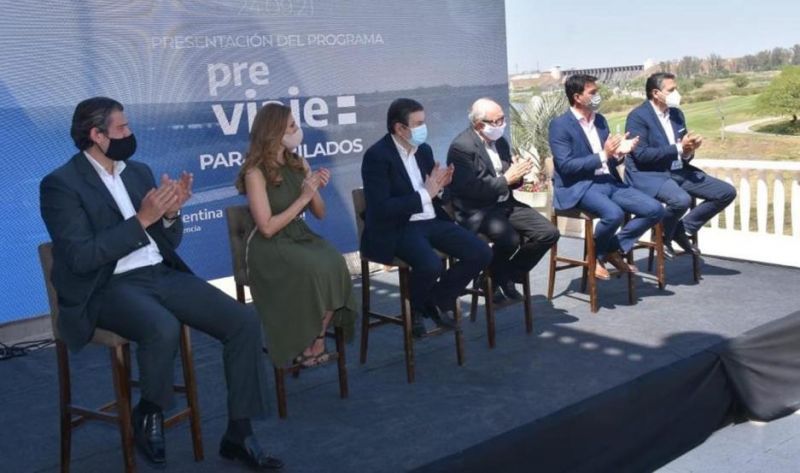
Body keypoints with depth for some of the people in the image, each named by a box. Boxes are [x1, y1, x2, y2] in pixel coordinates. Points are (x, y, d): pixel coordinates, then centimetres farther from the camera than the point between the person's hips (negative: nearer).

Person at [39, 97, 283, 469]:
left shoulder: (139, 171, 14)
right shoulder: (60, 184, -6)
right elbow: (81, 257, -17)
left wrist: (170, 214, -6)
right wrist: (142, 219, -19)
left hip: (163, 275, 6)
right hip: (109, 288, -6)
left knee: (244, 322, -12)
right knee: (164, 329, -38)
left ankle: (238, 433, -2)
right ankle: (149, 415, -7)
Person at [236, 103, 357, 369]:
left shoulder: (299, 164, 9)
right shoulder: (256, 173, -10)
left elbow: (320, 214, 13)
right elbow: (267, 228, -16)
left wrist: (316, 190, -8)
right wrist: (303, 198, -15)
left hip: (302, 237, 6)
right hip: (270, 246, -5)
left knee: (335, 264, -27)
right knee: (316, 269, -32)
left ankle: (316, 340, -14)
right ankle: (303, 344, -10)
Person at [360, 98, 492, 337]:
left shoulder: (424, 150, 11)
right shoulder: (377, 156, -13)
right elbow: (381, 209, -22)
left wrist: (439, 186, -5)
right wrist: (425, 194, -19)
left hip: (432, 221, 7)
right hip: (398, 228, -7)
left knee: (481, 253, -8)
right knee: (431, 265, -34)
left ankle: (439, 299, 12)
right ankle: (416, 307, 0)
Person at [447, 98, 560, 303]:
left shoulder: (499, 140, 12)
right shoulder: (461, 147, -14)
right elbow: (472, 189, -22)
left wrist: (517, 175, -4)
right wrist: (506, 178, -16)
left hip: (505, 203, 8)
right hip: (477, 211, -8)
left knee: (549, 233, -6)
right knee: (510, 239, -33)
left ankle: (508, 277, 9)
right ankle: (492, 279, -2)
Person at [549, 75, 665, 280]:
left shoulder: (600, 120, 16)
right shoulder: (560, 124, -7)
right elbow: (566, 166, -16)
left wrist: (618, 153, -3)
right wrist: (602, 155, -17)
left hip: (608, 182, 7)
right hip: (579, 187, -7)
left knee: (654, 210, -8)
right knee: (614, 214, -35)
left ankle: (614, 249, 5)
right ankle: (595, 255, -6)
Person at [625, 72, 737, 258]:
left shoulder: (677, 114, 13)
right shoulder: (637, 117, -10)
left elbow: (684, 154, 17)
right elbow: (641, 154, -20)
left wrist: (689, 150, -8)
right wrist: (678, 148, -19)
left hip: (679, 171, 8)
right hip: (649, 175, -8)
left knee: (727, 192, -2)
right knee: (681, 199, -36)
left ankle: (684, 229, 8)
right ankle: (663, 236, -6)